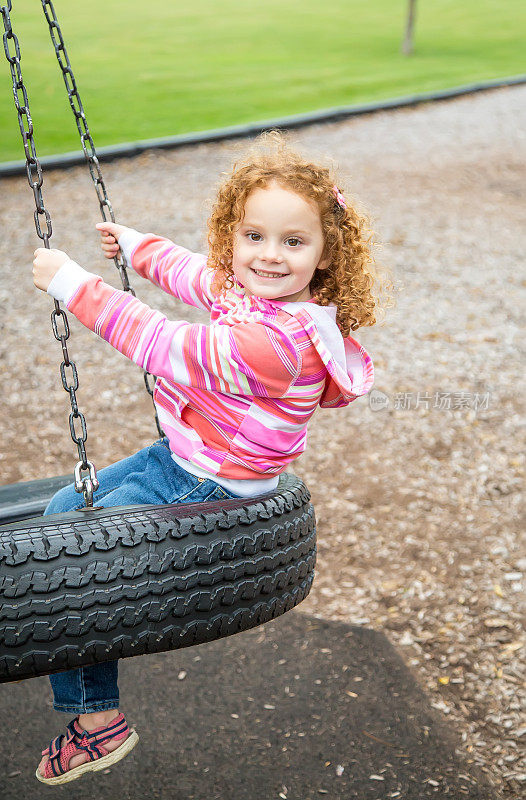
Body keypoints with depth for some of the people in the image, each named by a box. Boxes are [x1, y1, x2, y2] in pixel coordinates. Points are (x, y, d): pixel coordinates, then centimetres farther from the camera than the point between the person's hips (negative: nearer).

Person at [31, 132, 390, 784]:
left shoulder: (275, 342, -33)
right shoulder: (251, 290, -3)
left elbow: (159, 344, -29)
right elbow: (192, 272, 19)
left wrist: (73, 284, -22)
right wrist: (133, 244, 32)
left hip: (207, 490, -10)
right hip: (178, 460, 10)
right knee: (62, 511, 20)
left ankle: (97, 719, 8)